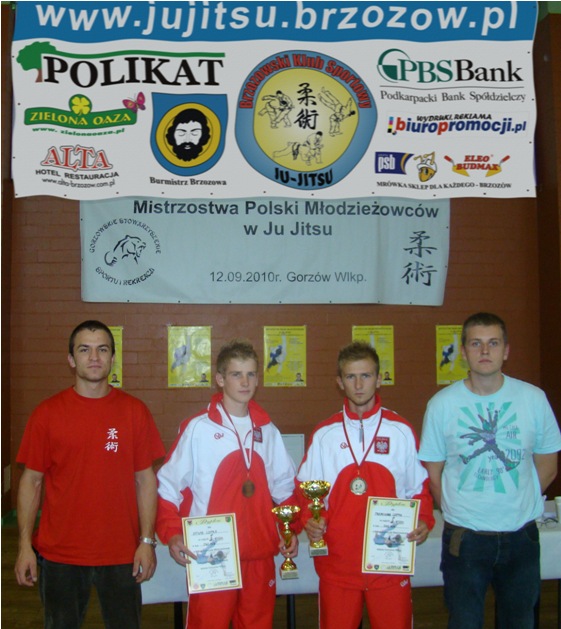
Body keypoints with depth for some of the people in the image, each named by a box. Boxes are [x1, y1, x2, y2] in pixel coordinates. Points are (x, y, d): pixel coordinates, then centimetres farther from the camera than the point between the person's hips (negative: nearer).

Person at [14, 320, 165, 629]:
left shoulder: (134, 411, -2)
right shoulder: (47, 413, -2)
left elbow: (145, 479, 1)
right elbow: (32, 480, 1)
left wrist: (147, 541, -4)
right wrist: (25, 545, -3)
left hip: (121, 554, 0)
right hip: (59, 554, 0)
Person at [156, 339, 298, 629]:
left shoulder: (267, 430, 9)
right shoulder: (198, 428, -6)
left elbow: (284, 486, 17)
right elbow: (168, 485, -5)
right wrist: (171, 533, -16)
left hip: (260, 556, 5)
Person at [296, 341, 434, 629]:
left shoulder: (401, 431, 2)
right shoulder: (324, 434, 3)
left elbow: (419, 487, 7)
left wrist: (424, 520, -10)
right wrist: (308, 520, -10)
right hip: (336, 559, 1)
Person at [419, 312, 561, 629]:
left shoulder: (534, 398, -4)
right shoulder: (442, 404, -6)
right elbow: (433, 471, 2)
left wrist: (519, 505, 2)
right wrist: (457, 511, -2)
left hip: (521, 535, 1)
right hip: (465, 537, -1)